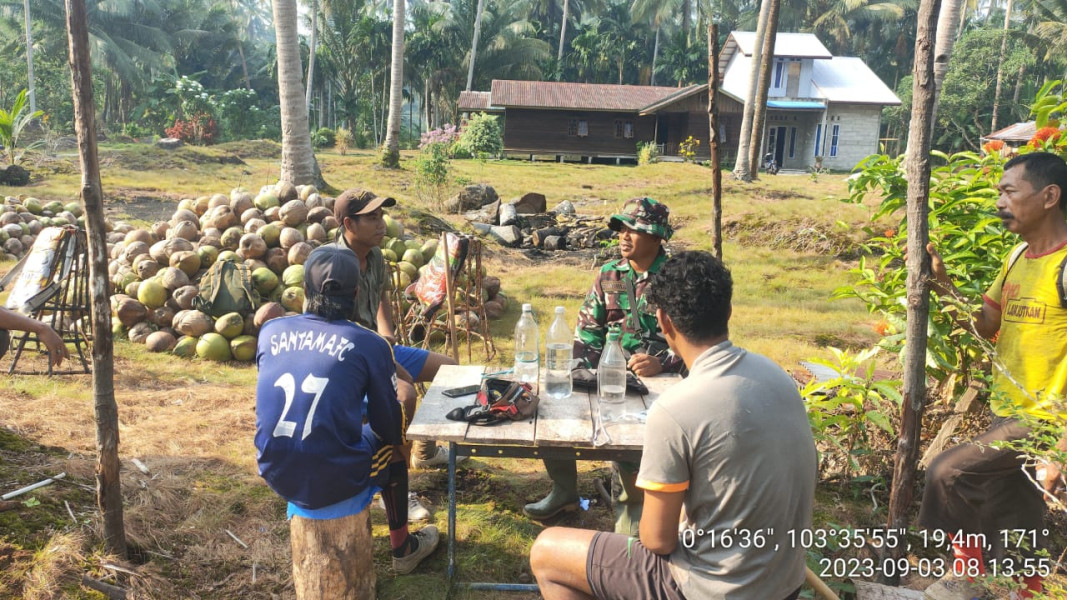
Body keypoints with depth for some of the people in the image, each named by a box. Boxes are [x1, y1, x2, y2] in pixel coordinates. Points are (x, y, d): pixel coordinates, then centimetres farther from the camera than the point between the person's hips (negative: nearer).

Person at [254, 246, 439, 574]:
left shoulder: (270, 331, 2)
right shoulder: (370, 344, -9)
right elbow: (390, 426, -2)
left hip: (276, 474, 4)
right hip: (336, 480, -4)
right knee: (391, 445, 27)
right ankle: (403, 548, 40)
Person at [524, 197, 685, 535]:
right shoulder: (608, 275, 11)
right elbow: (587, 332, 12)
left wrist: (662, 363, -23)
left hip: (660, 380, -5)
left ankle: (634, 502, -4)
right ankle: (564, 491, 9)